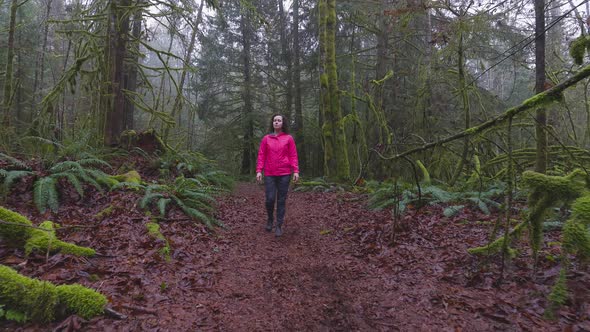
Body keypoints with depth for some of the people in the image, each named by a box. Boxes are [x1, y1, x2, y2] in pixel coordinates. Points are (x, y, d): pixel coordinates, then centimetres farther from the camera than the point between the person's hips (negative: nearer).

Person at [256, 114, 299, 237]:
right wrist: (259, 171, -4)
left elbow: (293, 156, 2)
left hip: (284, 174, -1)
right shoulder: (266, 139, 7)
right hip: (269, 174, 1)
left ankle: (279, 226, 12)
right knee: (270, 199, -4)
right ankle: (270, 219, 25)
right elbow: (261, 155, 5)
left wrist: (296, 171, -7)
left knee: (281, 200, 2)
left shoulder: (288, 138, 4)